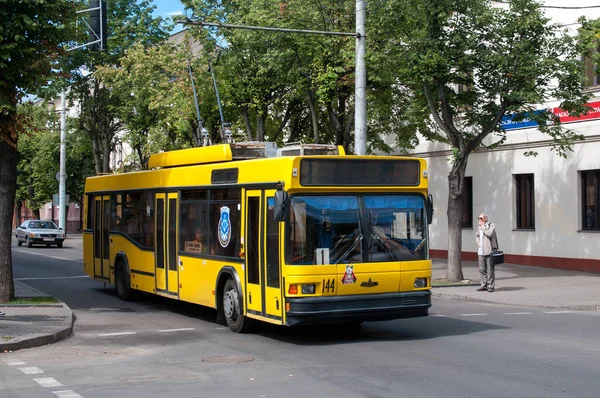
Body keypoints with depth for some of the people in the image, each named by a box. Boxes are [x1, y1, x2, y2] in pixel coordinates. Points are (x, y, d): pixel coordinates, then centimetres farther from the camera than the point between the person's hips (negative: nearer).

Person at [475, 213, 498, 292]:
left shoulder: (491, 225, -4)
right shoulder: (479, 227, 17)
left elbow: (490, 234, -20)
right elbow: (477, 236, 30)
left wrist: (483, 227, -11)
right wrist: (477, 241, 9)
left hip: (489, 251, -7)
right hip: (481, 252, 7)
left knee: (490, 270, -3)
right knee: (482, 269, 8)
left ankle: (490, 286, 2)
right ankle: (484, 285, 17)